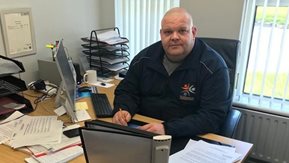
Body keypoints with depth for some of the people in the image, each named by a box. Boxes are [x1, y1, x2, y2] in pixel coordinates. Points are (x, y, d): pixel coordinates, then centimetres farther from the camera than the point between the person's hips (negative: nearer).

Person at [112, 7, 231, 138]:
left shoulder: (213, 66, -14)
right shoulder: (145, 58, -1)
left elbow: (213, 116, -20)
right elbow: (127, 90, 8)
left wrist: (167, 129, -31)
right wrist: (123, 110, -14)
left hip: (188, 139, -4)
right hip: (143, 131, 4)